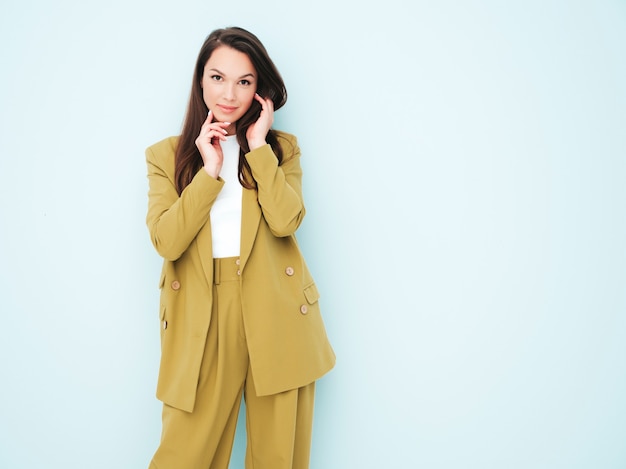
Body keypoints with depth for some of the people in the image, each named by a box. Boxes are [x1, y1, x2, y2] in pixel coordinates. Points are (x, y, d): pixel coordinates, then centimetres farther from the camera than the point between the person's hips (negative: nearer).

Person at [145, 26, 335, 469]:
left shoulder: (282, 147, 9)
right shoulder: (167, 154, 8)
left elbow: (285, 221, -10)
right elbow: (166, 241, -7)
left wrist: (257, 146, -8)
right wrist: (209, 169, -9)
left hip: (275, 313, 1)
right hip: (202, 317, 0)